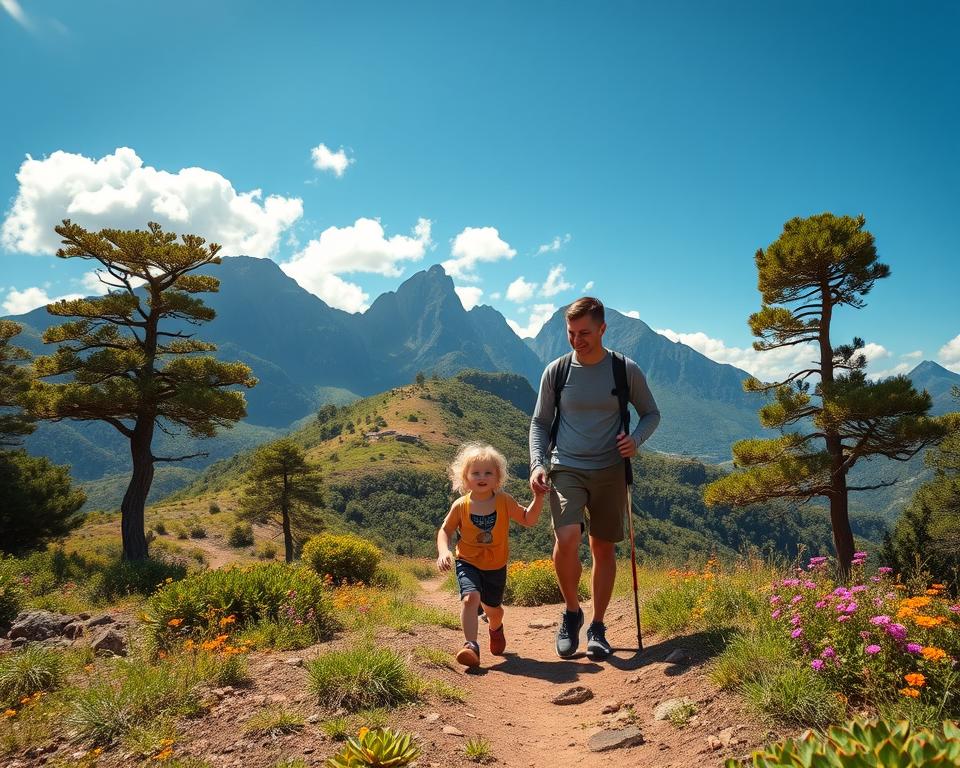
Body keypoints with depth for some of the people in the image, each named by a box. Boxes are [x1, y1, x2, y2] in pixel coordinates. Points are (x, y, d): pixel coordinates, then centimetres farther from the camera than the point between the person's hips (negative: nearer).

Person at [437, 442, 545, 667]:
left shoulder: (504, 501, -10)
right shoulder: (461, 506, -12)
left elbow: (528, 520, 1)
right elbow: (445, 530, 0)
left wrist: (538, 498, -12)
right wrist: (443, 551, -17)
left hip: (496, 566, 2)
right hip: (468, 563, -2)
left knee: (493, 608, 17)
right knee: (470, 597, -28)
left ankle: (496, 628, 52)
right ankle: (471, 646, -24)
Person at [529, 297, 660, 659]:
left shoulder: (626, 370, -1)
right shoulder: (556, 371, 0)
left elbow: (651, 414, 11)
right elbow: (539, 423, 7)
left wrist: (635, 439, -10)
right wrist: (537, 464, -9)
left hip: (610, 471, 1)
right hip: (565, 469, -1)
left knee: (603, 548, 7)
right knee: (566, 538, -21)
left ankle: (597, 628, 24)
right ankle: (571, 612, 5)